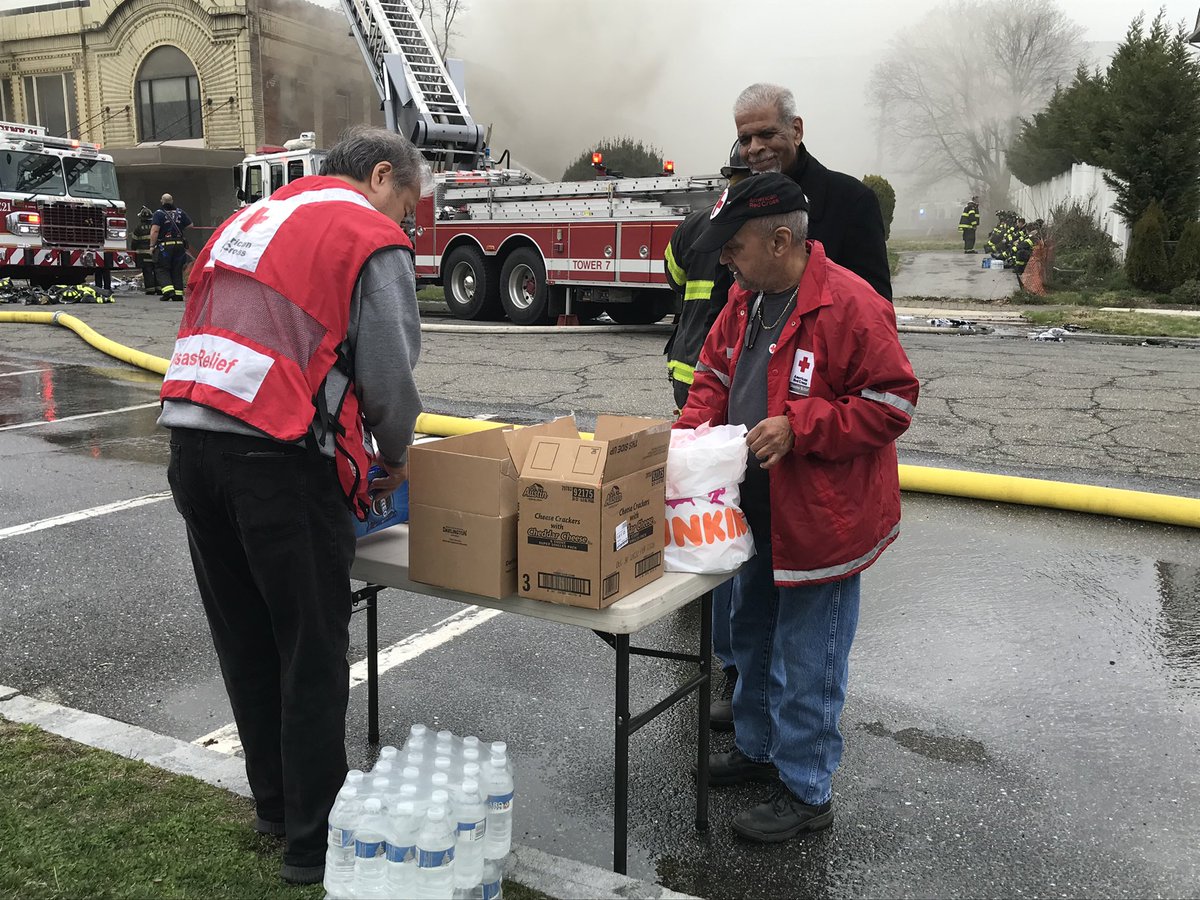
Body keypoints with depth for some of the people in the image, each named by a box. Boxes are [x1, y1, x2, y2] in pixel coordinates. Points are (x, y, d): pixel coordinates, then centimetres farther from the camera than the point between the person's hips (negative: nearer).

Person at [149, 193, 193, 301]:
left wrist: (152, 245, -7)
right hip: (179, 245, 4)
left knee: (161, 269, 3)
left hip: (164, 246, -4)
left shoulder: (159, 213, -5)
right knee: (177, 270, 10)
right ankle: (178, 293, 7)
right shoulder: (180, 212, 8)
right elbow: (190, 225, 14)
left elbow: (154, 231, -13)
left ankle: (168, 290, -14)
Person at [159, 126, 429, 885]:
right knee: (312, 652, 4)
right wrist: (395, 456, 12)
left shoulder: (252, 218, 24)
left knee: (245, 641, 18)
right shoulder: (371, 240, -1)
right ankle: (314, 838, 14)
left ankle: (274, 802, 33)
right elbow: (388, 372, -7)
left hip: (191, 442, 8)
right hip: (280, 460, -8)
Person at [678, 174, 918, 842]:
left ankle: (806, 793, 21)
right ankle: (757, 749, 45)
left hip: (821, 523, -9)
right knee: (753, 641, 24)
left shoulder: (851, 306, -21)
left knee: (807, 663, 4)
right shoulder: (746, 299, 5)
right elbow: (715, 373, 15)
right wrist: (693, 428, -4)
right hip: (758, 514, 9)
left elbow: (892, 403, -20)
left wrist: (799, 427, -26)